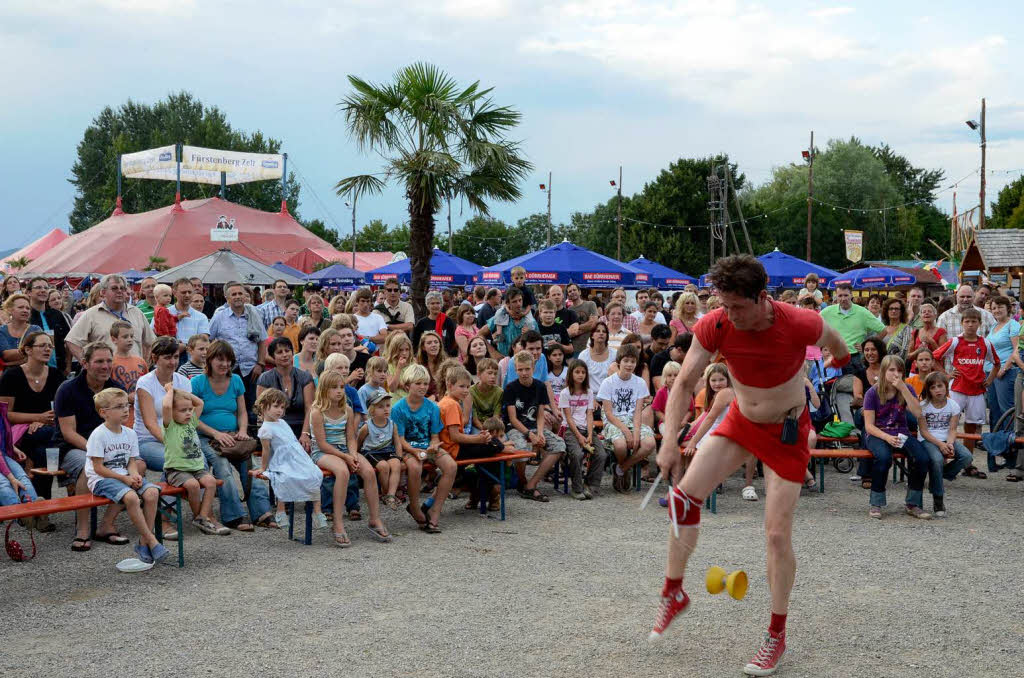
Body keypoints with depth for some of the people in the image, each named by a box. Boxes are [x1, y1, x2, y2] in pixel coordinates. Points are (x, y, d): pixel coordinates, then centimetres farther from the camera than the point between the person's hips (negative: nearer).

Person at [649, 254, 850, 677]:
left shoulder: (801, 325, -27)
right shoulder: (714, 326, -20)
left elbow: (835, 344, -2)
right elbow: (684, 384, -13)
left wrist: (842, 361, 22)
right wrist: (669, 442, -23)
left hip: (787, 430, -3)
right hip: (740, 421, 3)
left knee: (777, 533, -6)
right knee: (684, 495, -10)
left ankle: (776, 635, 11)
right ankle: (674, 592, 11)